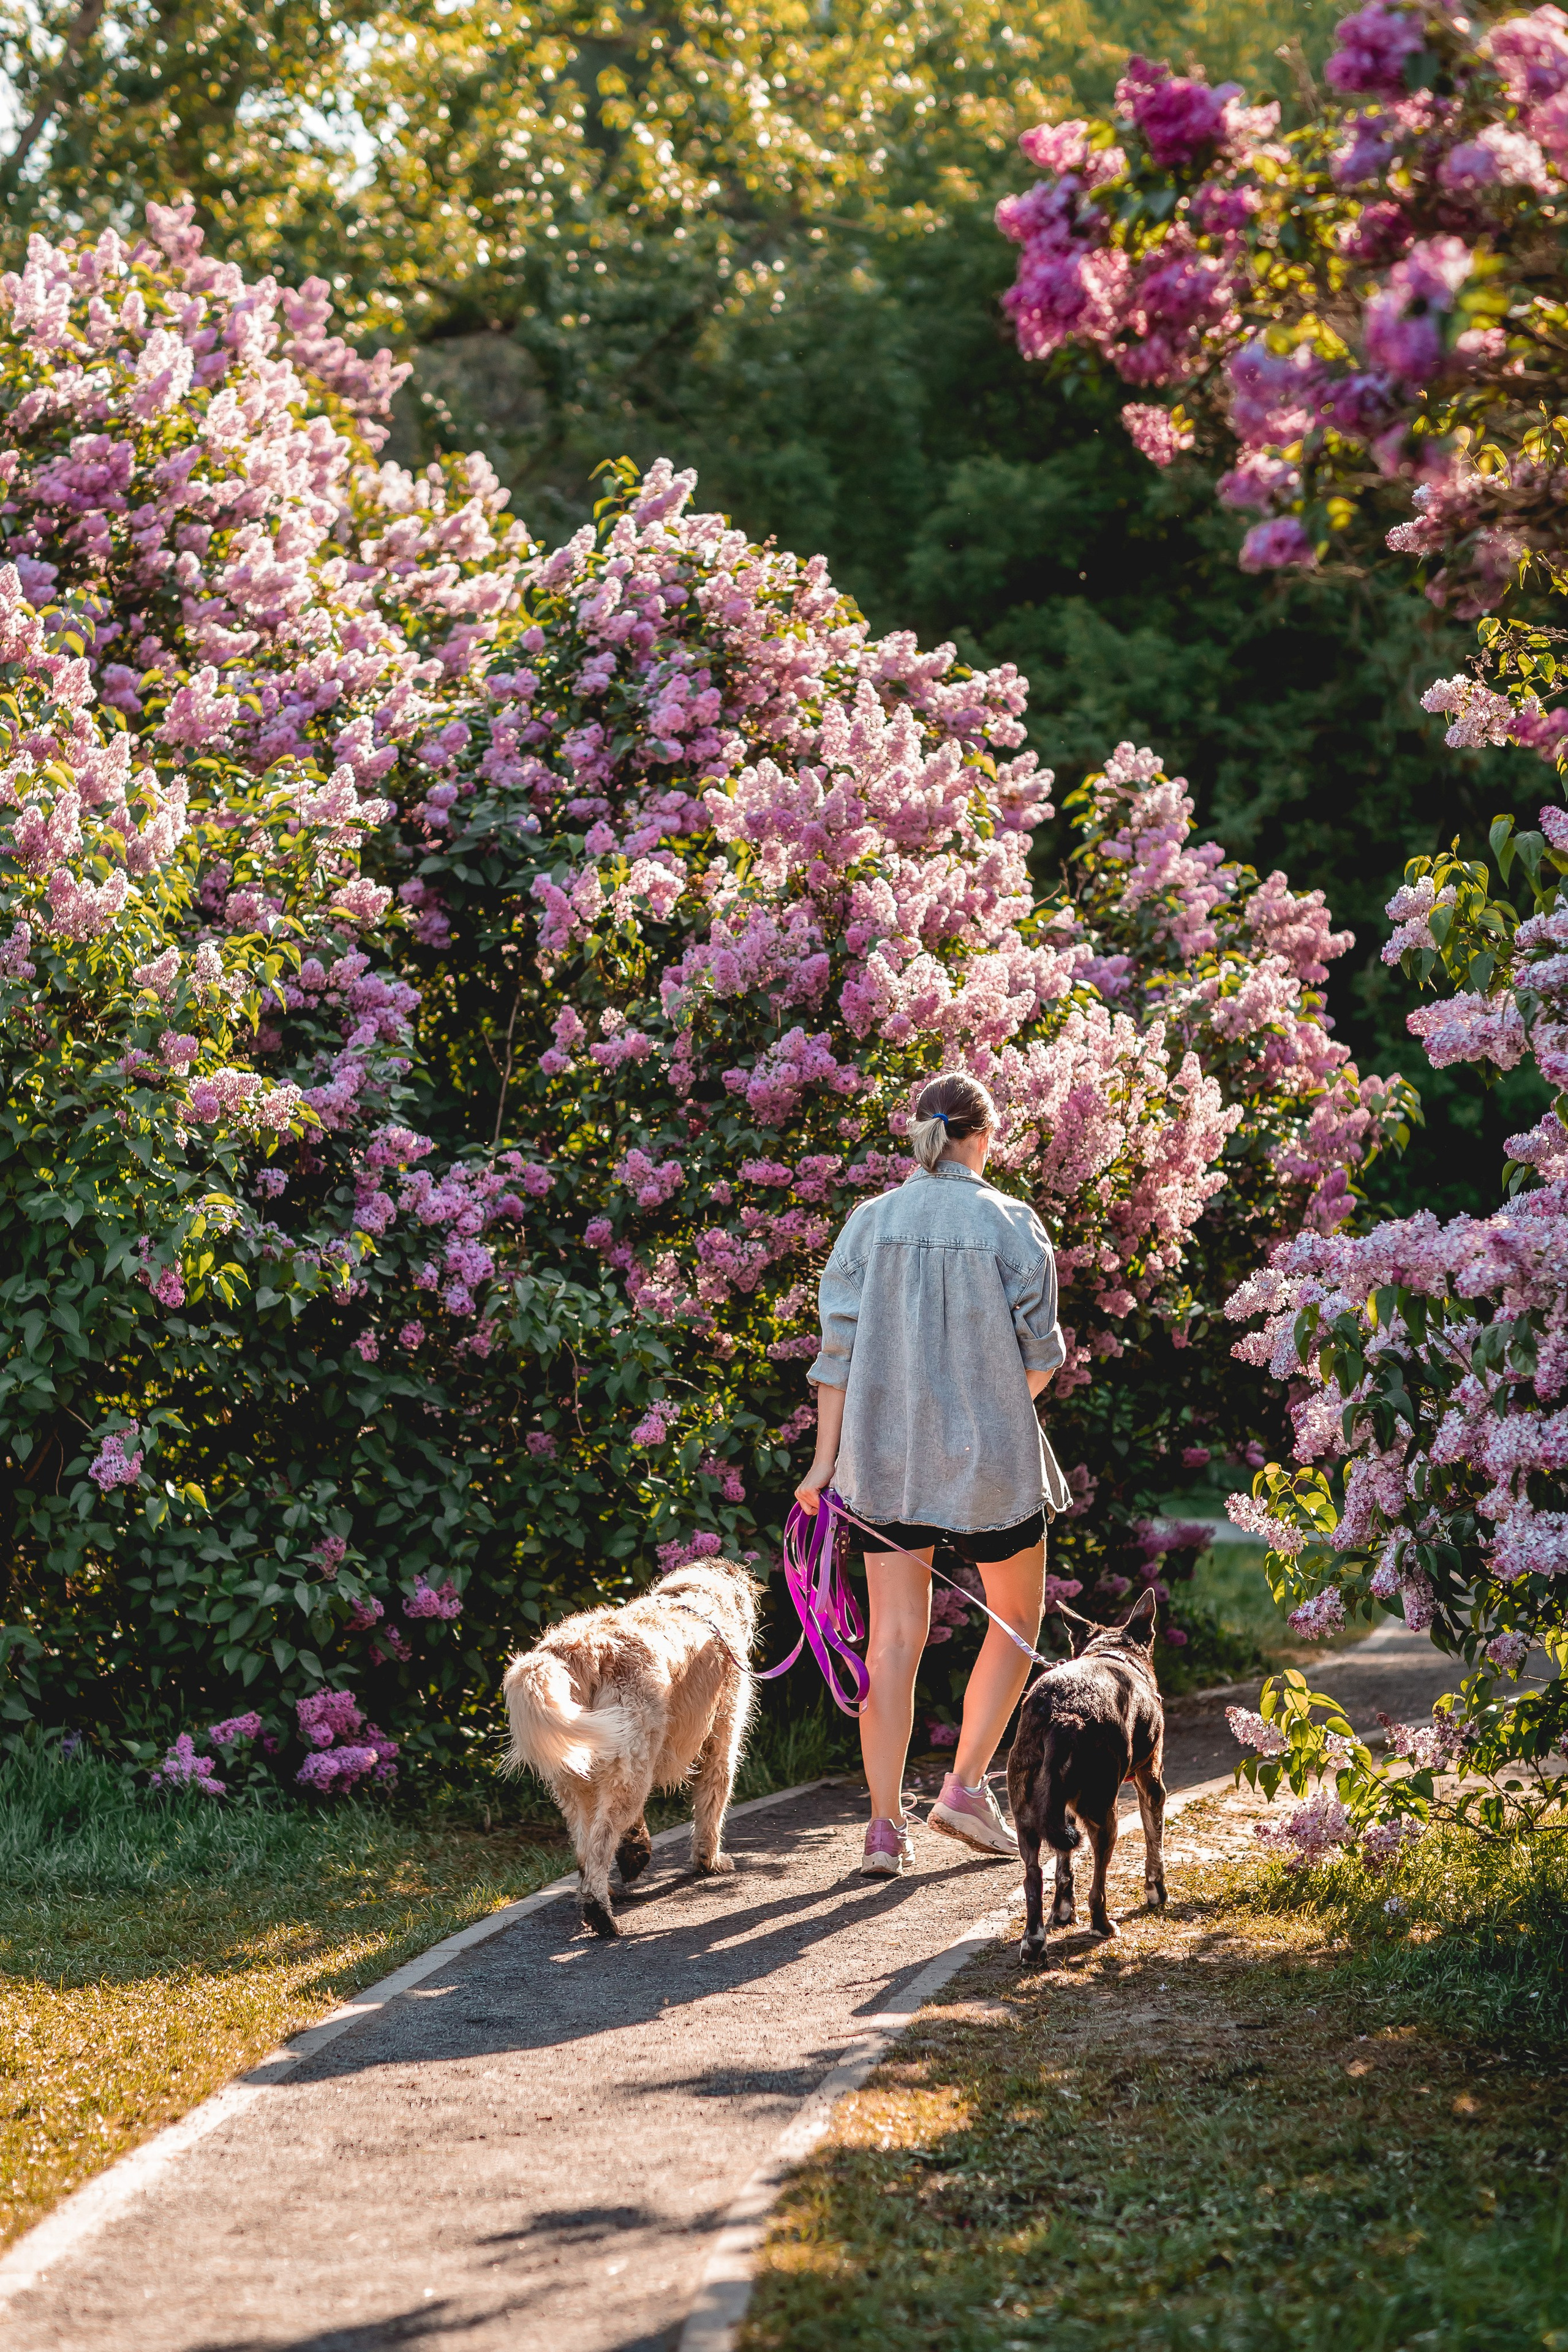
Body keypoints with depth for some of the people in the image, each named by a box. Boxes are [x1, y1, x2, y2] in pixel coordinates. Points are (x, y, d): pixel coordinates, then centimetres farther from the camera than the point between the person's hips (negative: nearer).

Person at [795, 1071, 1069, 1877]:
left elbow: (839, 1348, -1)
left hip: (884, 1453, 3)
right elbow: (1040, 1352, -3)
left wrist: (824, 1459, 4)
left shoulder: (869, 1223, 1)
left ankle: (885, 1825, 2)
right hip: (990, 1450, -3)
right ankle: (966, 1786, 8)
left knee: (893, 1637, 5)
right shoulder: (1011, 1225, -7)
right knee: (1016, 1616, 17)